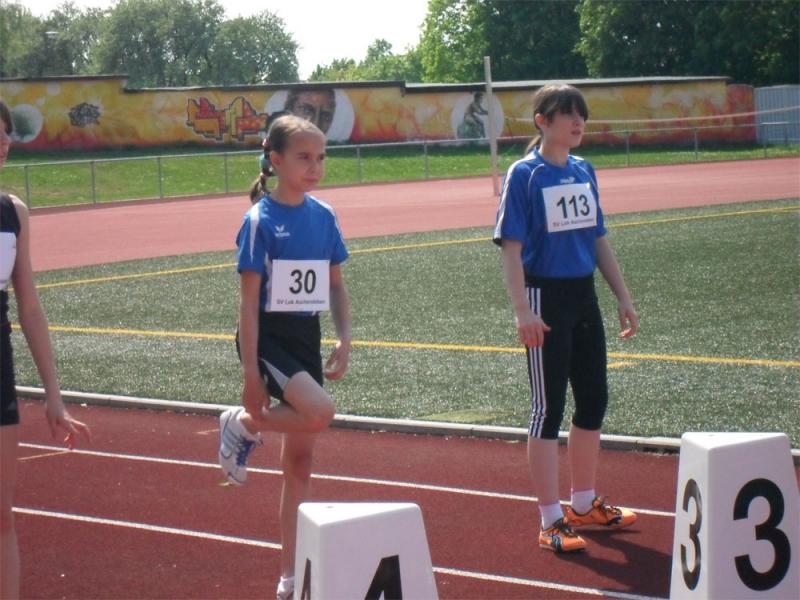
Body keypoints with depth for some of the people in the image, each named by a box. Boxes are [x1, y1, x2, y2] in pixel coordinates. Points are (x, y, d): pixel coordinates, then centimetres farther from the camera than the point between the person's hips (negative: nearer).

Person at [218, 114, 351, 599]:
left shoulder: (323, 216, 5)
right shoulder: (261, 220, -12)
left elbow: (336, 286, 13)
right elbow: (249, 300, -13)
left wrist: (344, 341, 1)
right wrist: (250, 371, -16)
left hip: (306, 338, 6)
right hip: (268, 337, -6)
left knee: (300, 459, 8)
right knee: (320, 412, -31)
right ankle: (245, 424, 1)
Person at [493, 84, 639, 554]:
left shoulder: (584, 171, 9)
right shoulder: (524, 175, -9)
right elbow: (511, 247, -12)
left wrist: (624, 297, 13)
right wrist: (522, 311, -21)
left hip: (584, 296, 7)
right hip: (546, 298, -7)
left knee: (594, 400, 13)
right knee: (549, 407, -2)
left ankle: (584, 504, 29)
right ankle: (551, 521, 4)